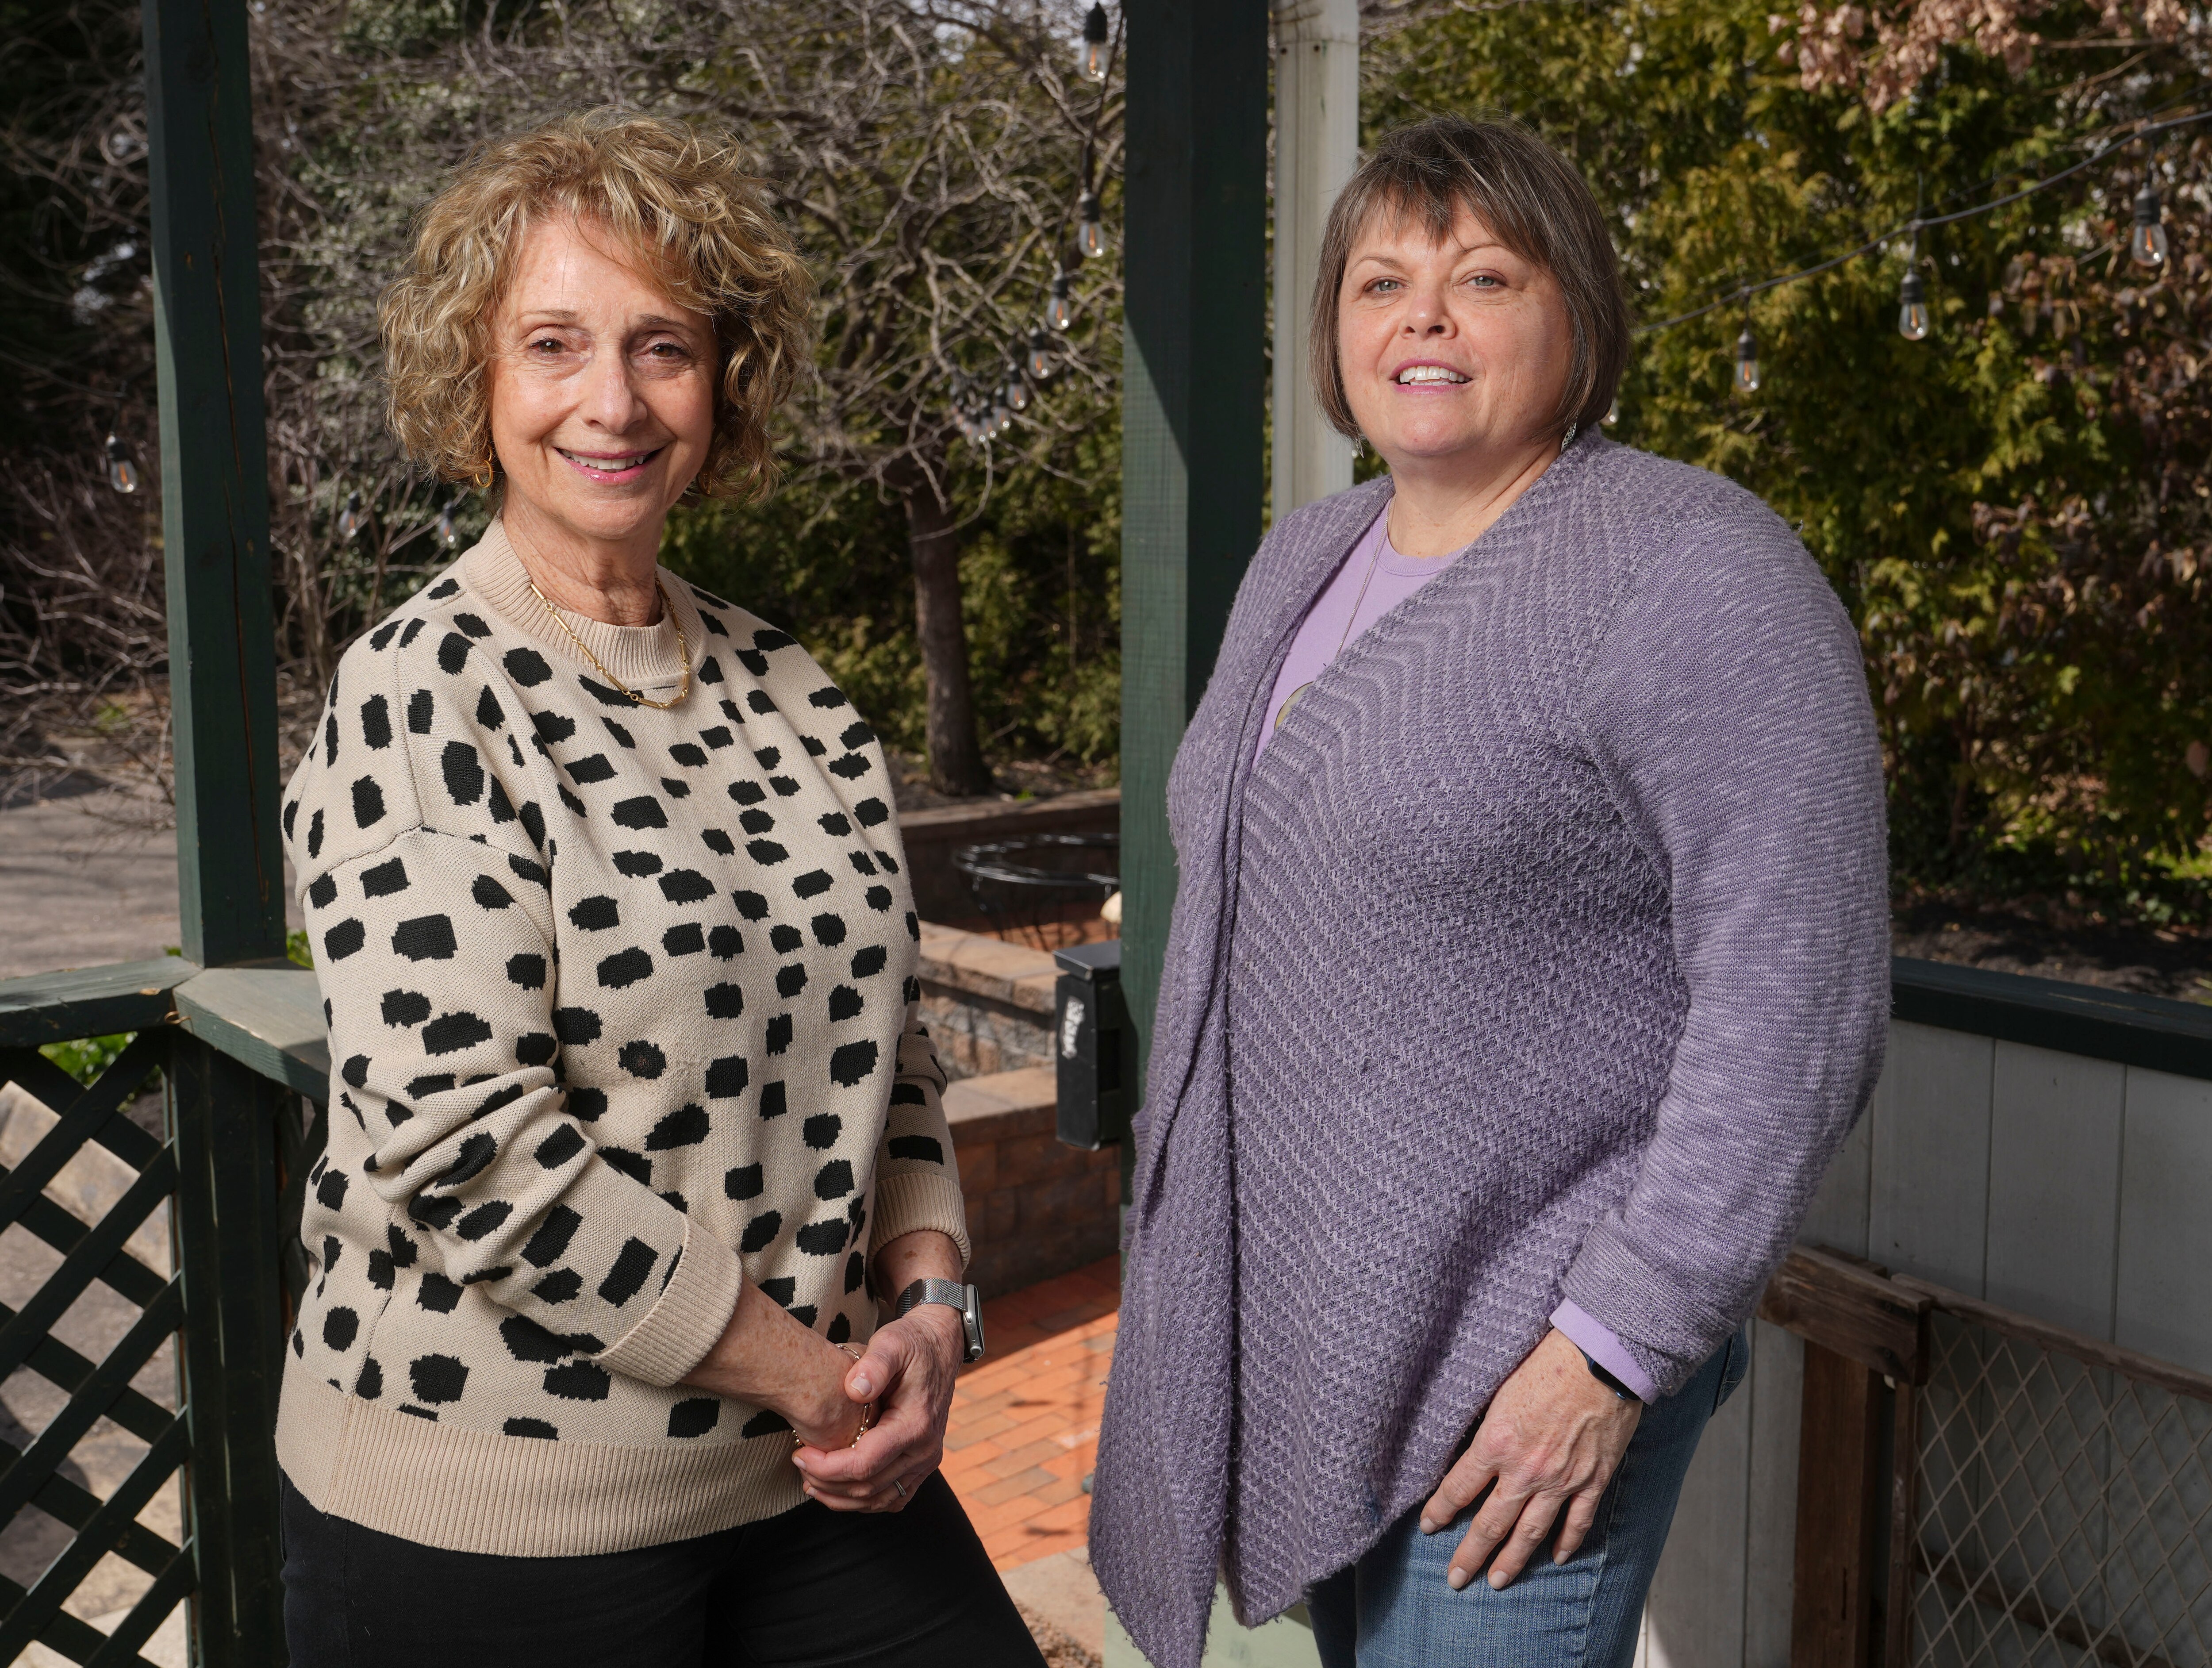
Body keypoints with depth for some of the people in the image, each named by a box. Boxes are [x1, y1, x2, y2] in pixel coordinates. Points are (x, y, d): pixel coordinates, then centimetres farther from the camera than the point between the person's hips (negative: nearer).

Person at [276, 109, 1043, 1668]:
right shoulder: (421, 696, -12)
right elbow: (463, 1140, -20)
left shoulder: (788, 691, 5)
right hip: (493, 1504, -5)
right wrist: (803, 1367, -15)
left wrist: (926, 1304, -5)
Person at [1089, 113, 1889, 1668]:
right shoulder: (1304, 560, 9)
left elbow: (1798, 1004, -19)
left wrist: (1616, 1348, -19)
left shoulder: (1695, 572, -15)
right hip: (1294, 1324, 7)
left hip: (1522, 1352, -7)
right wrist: (1189, 1221, 20)